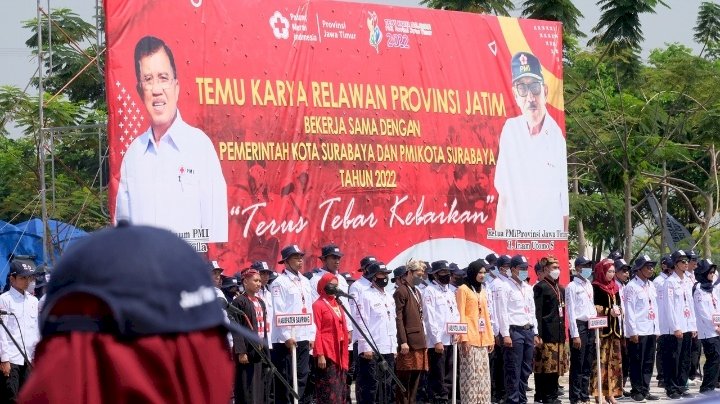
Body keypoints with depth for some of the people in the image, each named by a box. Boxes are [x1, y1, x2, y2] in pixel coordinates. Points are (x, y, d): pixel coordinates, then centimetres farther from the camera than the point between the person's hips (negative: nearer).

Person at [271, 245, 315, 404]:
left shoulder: (305, 282, 16)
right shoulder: (280, 282, -6)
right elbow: (279, 312, -11)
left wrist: (311, 335, 11)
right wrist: (287, 336, -16)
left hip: (303, 338, 7)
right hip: (285, 339, -7)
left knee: (301, 377, 6)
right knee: (284, 379, -3)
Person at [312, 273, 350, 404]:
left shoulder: (337, 304, 17)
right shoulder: (318, 305, -7)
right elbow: (316, 331, -12)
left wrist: (345, 351, 15)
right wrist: (320, 354, -18)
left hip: (339, 352, 8)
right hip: (326, 353, -8)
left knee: (340, 391, 8)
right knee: (329, 392, -9)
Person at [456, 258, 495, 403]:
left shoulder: (482, 291, 19)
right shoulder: (463, 289, -3)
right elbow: (461, 315, -8)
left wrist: (490, 337, 14)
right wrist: (464, 338, -16)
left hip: (482, 338, 7)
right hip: (470, 337, -7)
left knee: (483, 373, 7)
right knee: (470, 372, -8)